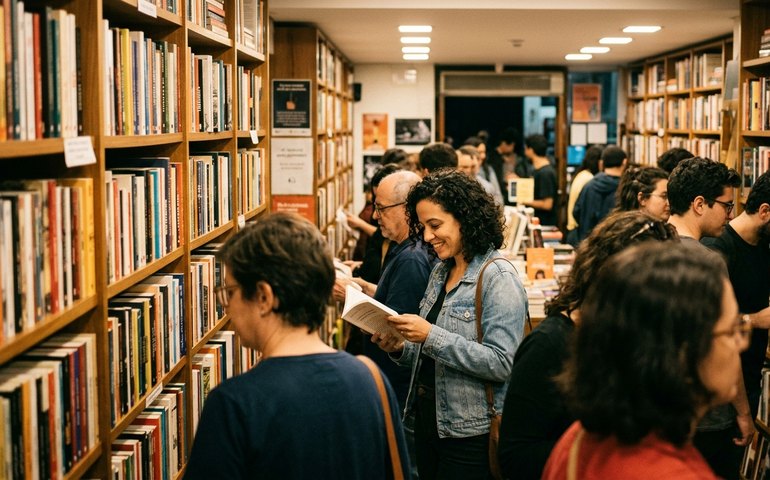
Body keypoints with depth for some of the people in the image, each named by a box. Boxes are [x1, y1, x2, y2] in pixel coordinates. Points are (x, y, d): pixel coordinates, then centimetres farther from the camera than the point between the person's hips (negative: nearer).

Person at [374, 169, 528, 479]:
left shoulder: (498, 277, -14)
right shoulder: (441, 272, 10)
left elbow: (501, 363, -23)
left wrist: (431, 336, -26)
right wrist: (400, 349, -4)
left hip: (470, 433, -8)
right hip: (428, 420, 8)